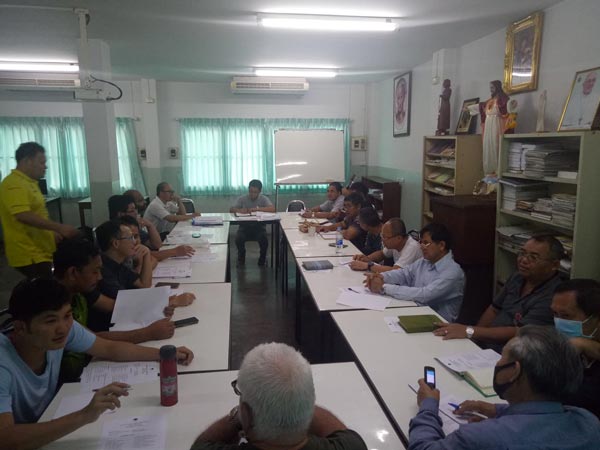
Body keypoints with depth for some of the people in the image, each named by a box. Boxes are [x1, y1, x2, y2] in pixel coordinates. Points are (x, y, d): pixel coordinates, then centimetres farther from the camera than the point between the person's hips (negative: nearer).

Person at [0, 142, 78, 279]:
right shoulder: (14, 185, -17)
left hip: (40, 252, 10)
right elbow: (24, 216, -29)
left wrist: (52, 232, 23)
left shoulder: (29, 183, 16)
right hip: (29, 255, -10)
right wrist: (59, 227, -31)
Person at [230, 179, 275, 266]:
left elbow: (272, 209, -21)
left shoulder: (263, 199, -5)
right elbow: (231, 209, -9)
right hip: (244, 226, 1)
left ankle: (262, 258, 2)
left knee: (264, 239, -30)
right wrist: (239, 210, -31)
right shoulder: (242, 199, -1)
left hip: (259, 226, -1)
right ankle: (241, 256, 7)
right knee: (238, 238, -27)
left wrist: (257, 208, -32)